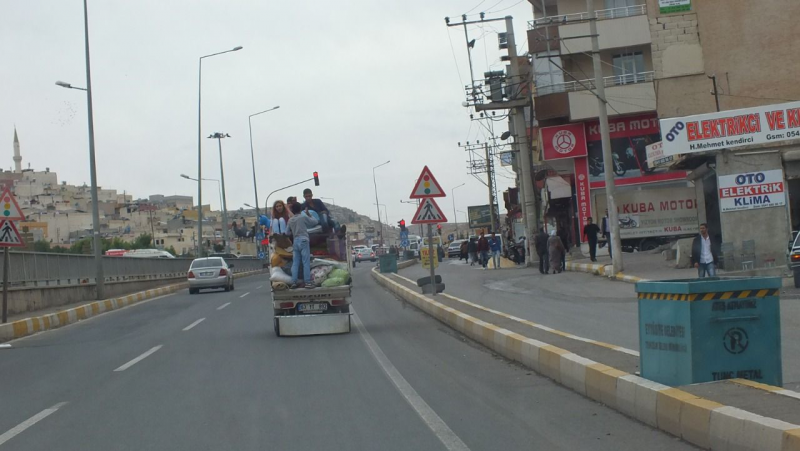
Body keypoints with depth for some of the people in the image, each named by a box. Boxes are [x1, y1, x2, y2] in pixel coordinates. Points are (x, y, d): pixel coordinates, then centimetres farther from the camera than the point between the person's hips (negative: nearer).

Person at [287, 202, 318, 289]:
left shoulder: (290, 220, 11)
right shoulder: (304, 217, -4)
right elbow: (315, 222, 4)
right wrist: (309, 214, 15)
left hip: (295, 242, 5)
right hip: (303, 240, -5)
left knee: (295, 263, 5)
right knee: (306, 262, -6)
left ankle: (294, 282, -1)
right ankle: (307, 282, -9)